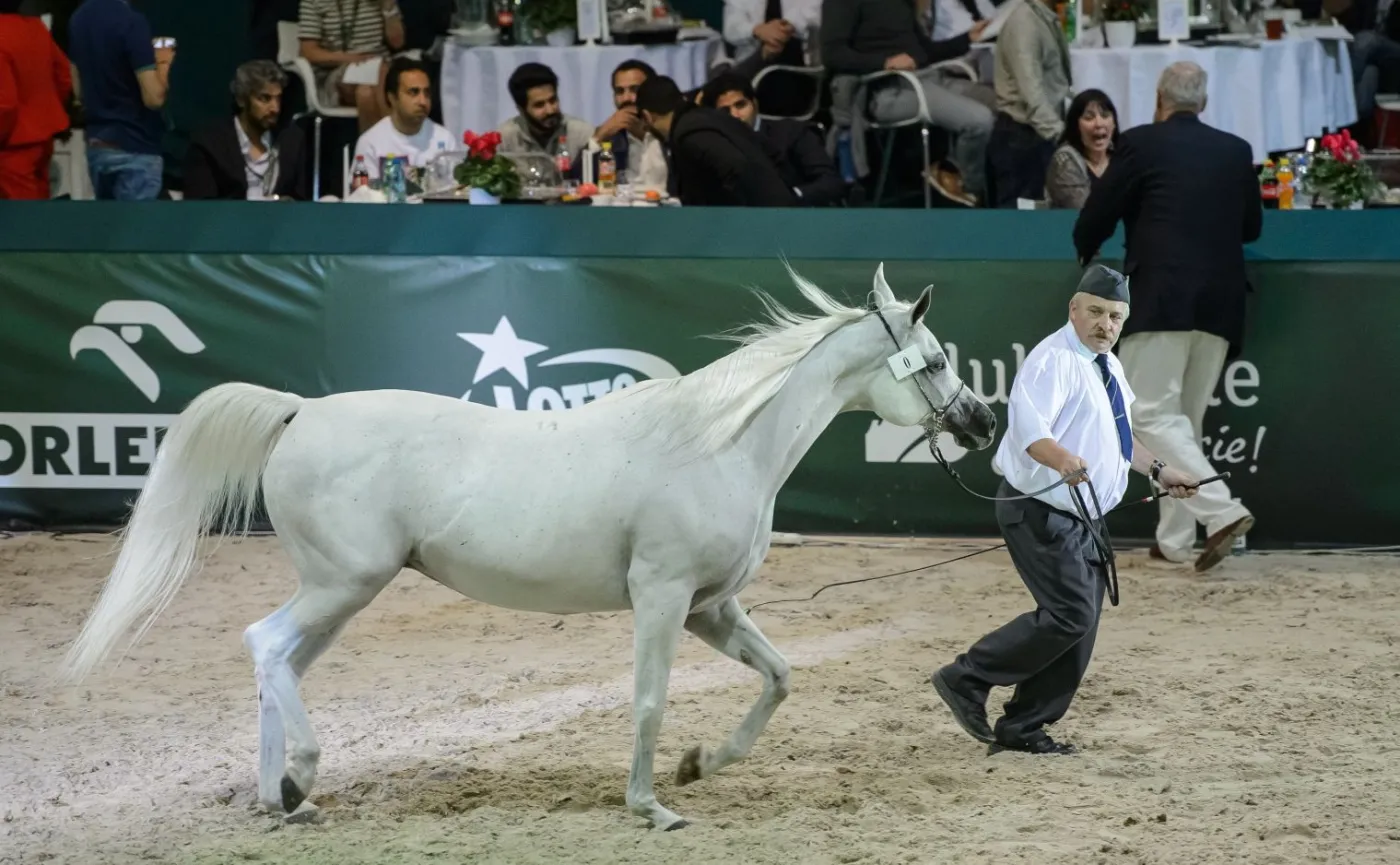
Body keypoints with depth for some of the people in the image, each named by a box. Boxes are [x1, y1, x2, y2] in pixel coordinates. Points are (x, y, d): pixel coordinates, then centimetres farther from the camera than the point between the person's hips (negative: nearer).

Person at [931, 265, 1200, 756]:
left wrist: (1157, 471, 27)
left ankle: (1023, 729, 16)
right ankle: (967, 679, -7)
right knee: (1069, 614, -18)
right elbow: (1028, 425, -35)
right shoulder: (1054, 360, -17)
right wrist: (1062, 459, -52)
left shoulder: (1109, 367, 15)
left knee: (1081, 624, 8)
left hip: (1083, 518, 10)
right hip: (1041, 512, -10)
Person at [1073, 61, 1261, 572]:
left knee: (1154, 415, -5)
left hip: (1162, 298, -6)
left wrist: (1088, 252, 24)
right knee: (1186, 418, 14)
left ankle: (1222, 511, -21)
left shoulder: (1141, 144, -2)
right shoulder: (1236, 152, 12)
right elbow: (1251, 227, 23)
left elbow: (1093, 220, 3)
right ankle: (1174, 540, 12)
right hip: (1221, 303, 6)